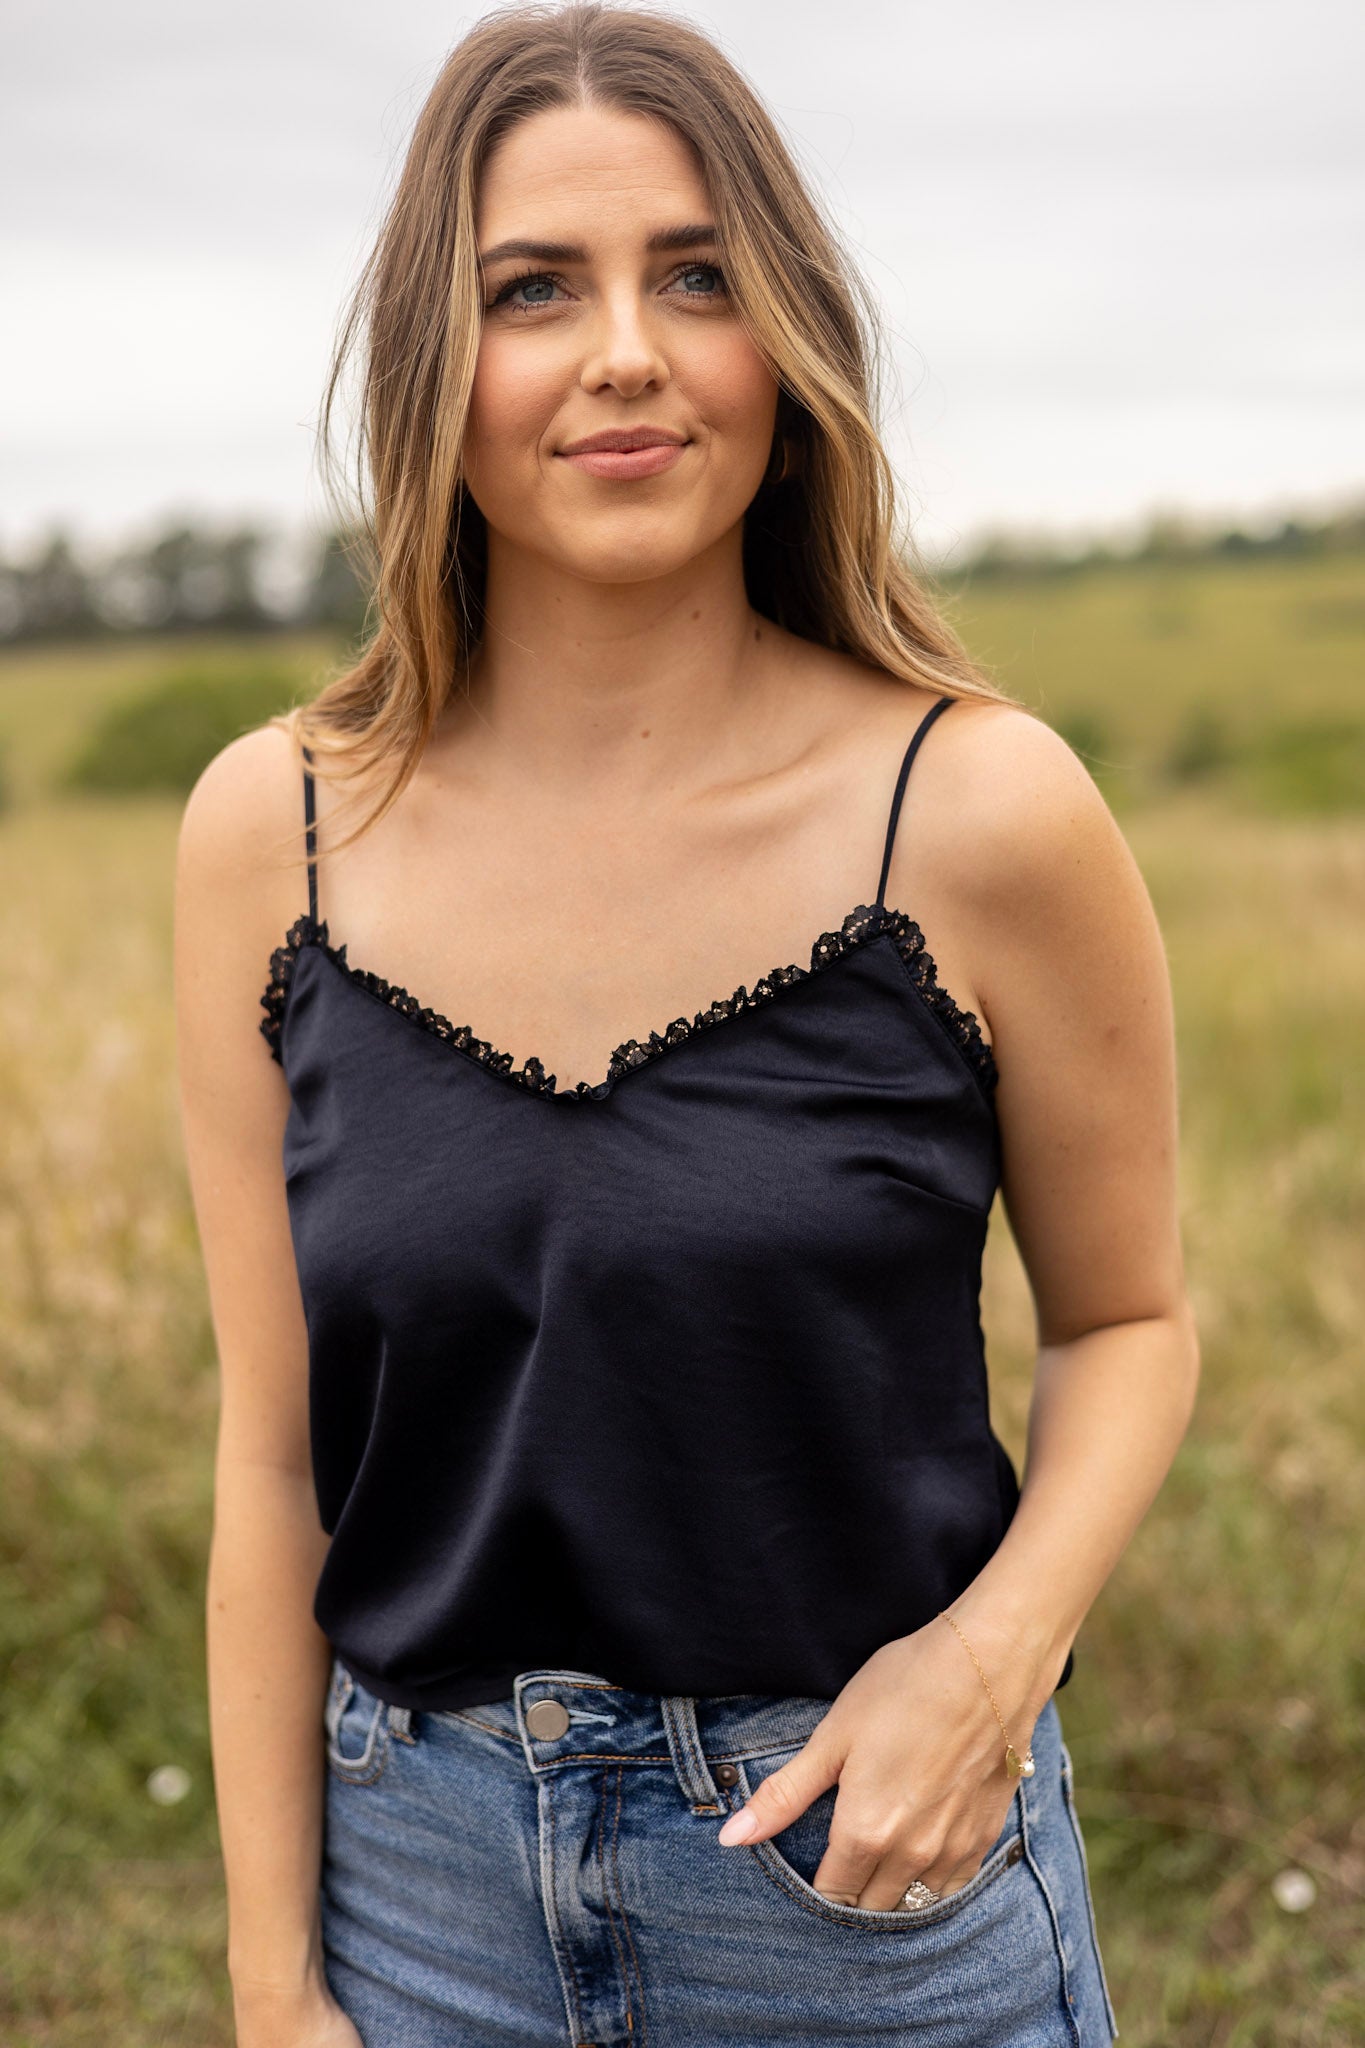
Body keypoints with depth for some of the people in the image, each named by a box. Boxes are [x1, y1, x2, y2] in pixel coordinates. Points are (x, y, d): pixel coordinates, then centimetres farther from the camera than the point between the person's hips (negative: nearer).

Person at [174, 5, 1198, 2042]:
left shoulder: (980, 811, -13)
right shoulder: (273, 832, -7)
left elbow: (1128, 1315, 0)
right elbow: (276, 1453, -2)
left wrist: (995, 1650, -17)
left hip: (869, 1850, -1)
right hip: (424, 1873, 2)